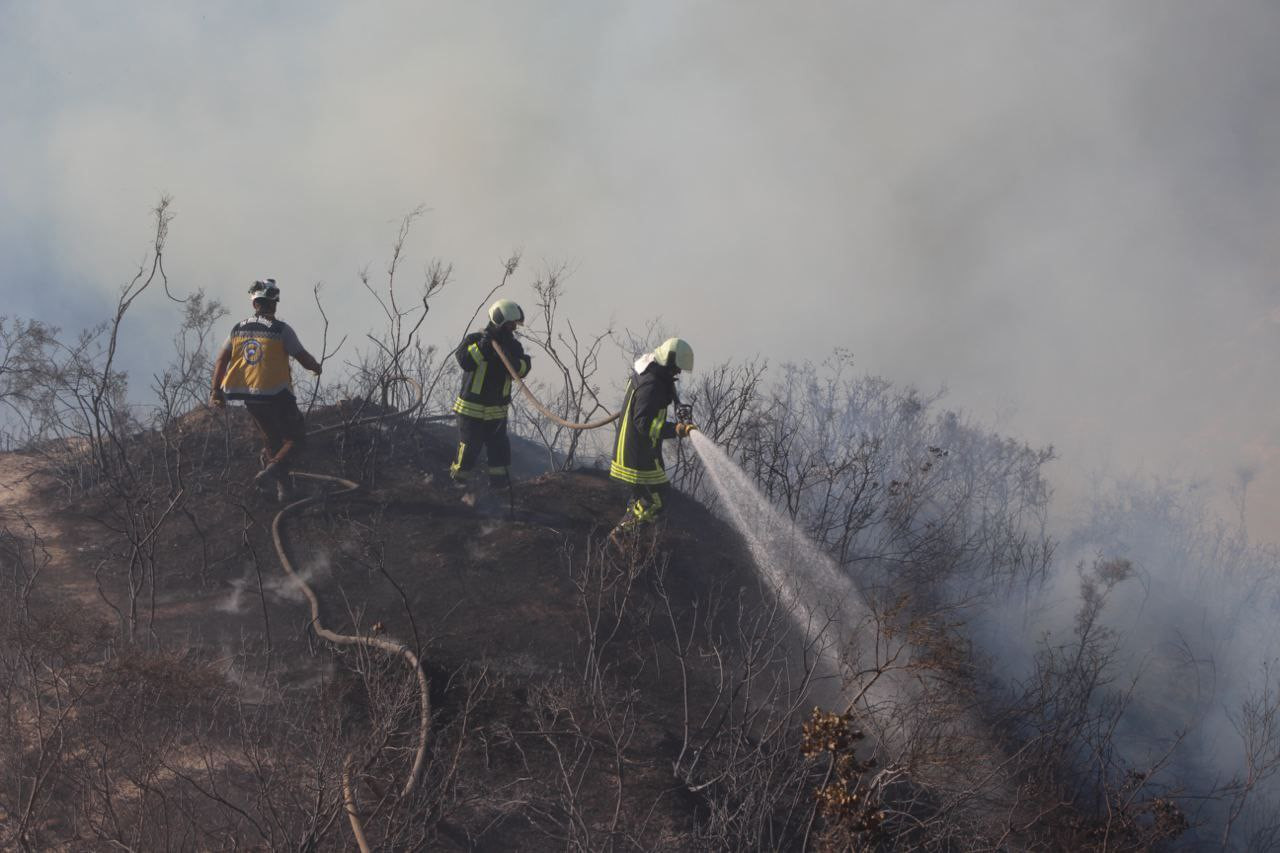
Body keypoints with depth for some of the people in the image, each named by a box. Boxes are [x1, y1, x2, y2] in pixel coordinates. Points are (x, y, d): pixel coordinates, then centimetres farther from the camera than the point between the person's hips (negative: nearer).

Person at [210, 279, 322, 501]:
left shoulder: (238, 329, 6)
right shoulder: (281, 329, -10)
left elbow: (221, 361, 1)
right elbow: (304, 359, -8)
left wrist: (216, 390, 3)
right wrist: (316, 367, 13)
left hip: (250, 397, 6)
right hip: (276, 396, -6)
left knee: (271, 440, 22)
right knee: (296, 439, 6)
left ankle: (284, 488, 23)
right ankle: (271, 471, -18)